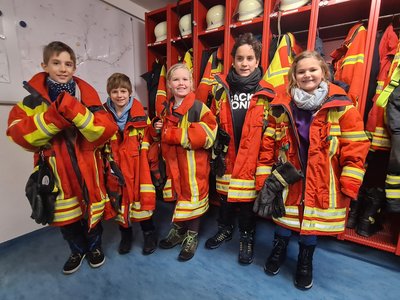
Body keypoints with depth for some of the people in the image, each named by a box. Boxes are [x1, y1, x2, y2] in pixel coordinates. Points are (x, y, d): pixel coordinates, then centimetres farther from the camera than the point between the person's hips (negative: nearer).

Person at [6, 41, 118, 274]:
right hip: (56, 168, 2)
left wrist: (74, 110, -27)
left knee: (92, 210, 14)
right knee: (66, 214, 16)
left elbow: (106, 131, -16)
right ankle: (78, 249, 43)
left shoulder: (87, 93, -4)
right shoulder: (34, 96, 0)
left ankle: (95, 246, 41)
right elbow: (18, 133, -13)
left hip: (86, 166, -1)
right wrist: (55, 115, -26)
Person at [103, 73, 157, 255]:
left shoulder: (139, 113, -1)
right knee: (120, 199, 11)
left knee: (142, 197, 4)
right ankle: (125, 234, 34)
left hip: (137, 165, -1)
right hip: (117, 166, 2)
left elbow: (148, 138, 2)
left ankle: (149, 233, 26)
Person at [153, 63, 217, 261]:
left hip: (193, 165, -6)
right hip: (173, 162, 6)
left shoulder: (199, 107, -11)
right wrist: (159, 128, 2)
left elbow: (206, 136, -24)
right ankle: (178, 230, 41)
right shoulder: (167, 108, 11)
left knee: (193, 196, 6)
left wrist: (173, 134, -21)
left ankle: (192, 236, 30)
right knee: (176, 195, 19)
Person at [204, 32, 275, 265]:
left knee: (248, 198, 9)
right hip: (226, 156, 3)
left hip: (251, 157, -2)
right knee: (225, 195, 17)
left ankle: (247, 238, 33)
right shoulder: (221, 88, 5)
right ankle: (225, 229, 42)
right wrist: (216, 146, 1)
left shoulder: (265, 92, -1)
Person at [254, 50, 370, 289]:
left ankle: (305, 262, 43)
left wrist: (349, 187, -10)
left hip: (321, 184, -1)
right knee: (284, 220, 17)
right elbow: (268, 145, -2)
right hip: (287, 181, 1)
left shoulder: (342, 106, -6)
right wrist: (265, 178, -3)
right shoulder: (282, 106, -1)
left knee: (312, 224, 15)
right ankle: (279, 250, 46)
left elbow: (355, 149, -7)